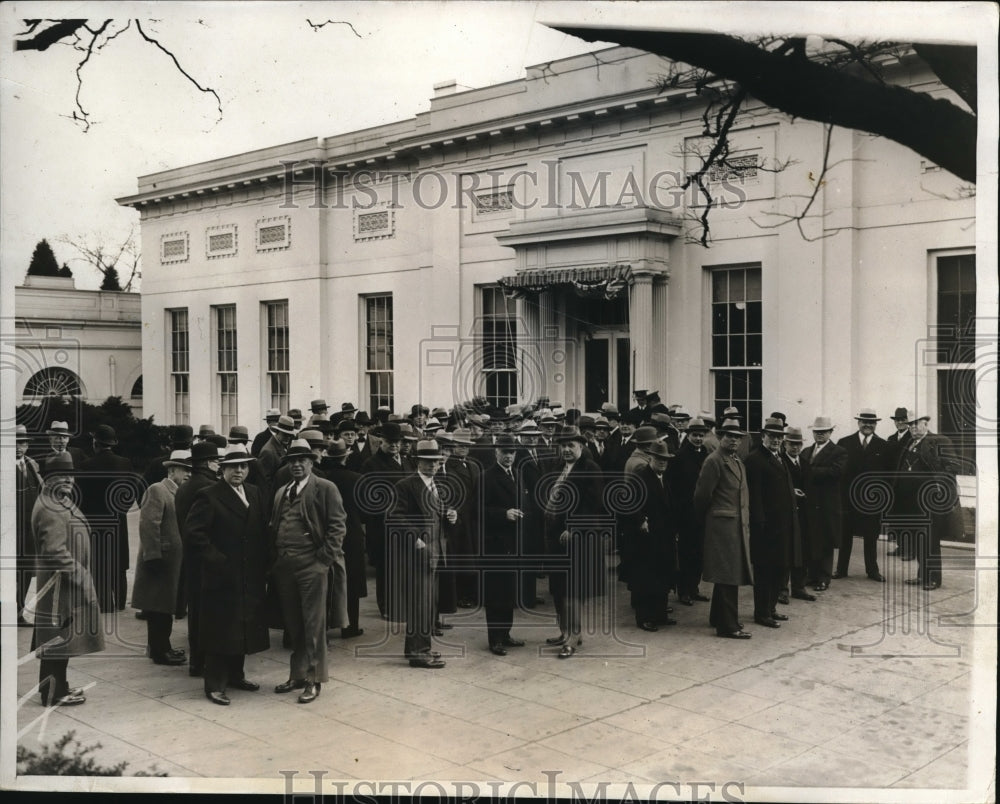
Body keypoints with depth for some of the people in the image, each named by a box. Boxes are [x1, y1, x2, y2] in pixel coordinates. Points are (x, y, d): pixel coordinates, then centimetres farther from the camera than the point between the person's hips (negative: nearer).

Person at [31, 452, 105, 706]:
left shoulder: (60, 503, 13)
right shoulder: (50, 510, -20)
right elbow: (56, 553, -26)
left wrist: (81, 576, 19)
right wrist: (81, 578, -21)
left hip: (67, 583, 10)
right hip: (60, 584, -10)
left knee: (59, 638, 17)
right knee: (58, 639, -2)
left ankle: (56, 686, 26)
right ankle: (54, 694, 5)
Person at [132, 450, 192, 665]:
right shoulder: (157, 491, -11)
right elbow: (148, 525, -18)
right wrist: (153, 557, -22)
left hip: (172, 561, 9)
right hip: (160, 560, -9)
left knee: (164, 609, 15)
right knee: (159, 609, -1)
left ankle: (161, 647, 24)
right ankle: (159, 652, 5)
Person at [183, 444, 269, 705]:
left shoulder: (254, 494, 11)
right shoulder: (209, 496, -9)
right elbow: (194, 531, -15)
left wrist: (262, 562, 5)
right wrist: (215, 559, -16)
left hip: (250, 576, 6)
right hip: (222, 576, -6)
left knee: (243, 627, 14)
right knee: (220, 631, 0)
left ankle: (235, 674, 29)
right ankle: (215, 685, 9)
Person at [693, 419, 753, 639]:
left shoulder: (738, 461, 17)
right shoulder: (714, 461, -12)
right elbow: (702, 495, -11)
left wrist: (745, 523, 18)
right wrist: (705, 518, 1)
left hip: (739, 525, 9)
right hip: (723, 524, -9)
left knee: (727, 576, 16)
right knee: (728, 576, -7)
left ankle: (718, 618, 28)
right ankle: (728, 626, -4)